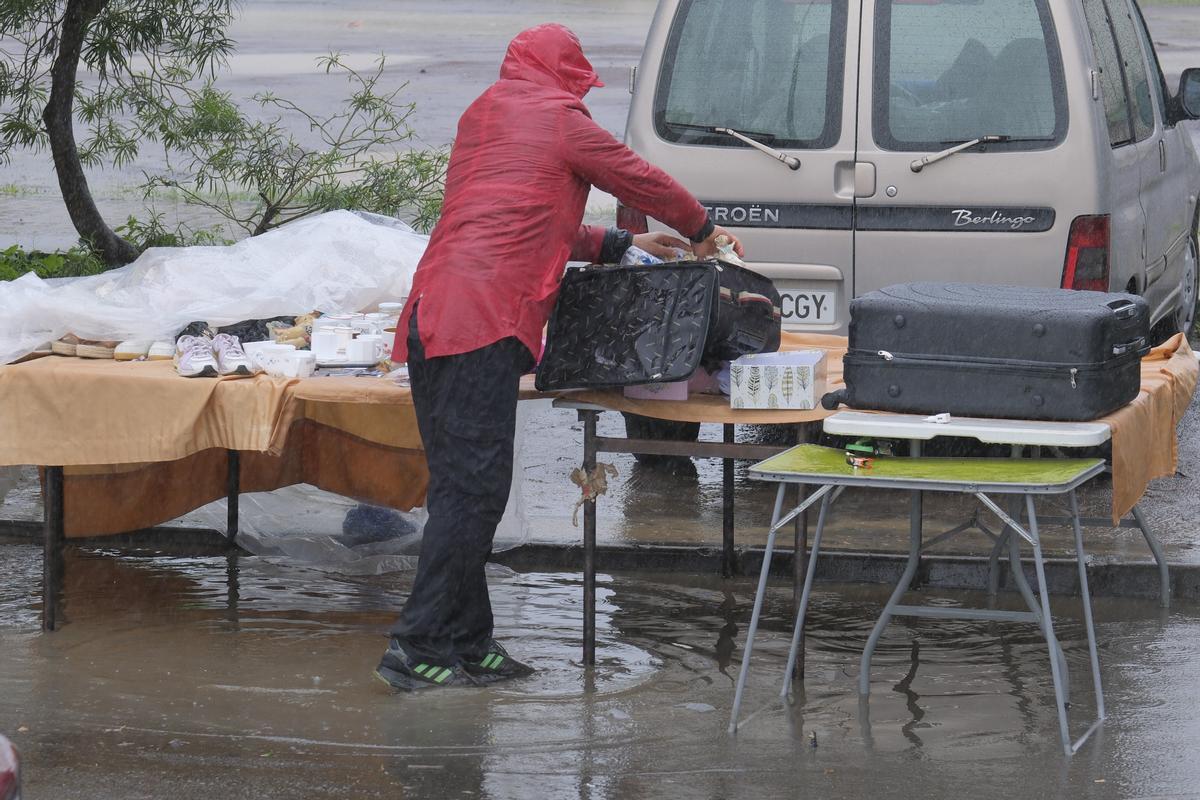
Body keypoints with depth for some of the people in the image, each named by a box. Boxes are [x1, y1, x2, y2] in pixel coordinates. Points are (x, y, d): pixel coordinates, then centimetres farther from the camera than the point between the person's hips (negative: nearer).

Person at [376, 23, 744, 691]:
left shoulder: (483, 115, 26)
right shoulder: (560, 117, 3)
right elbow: (639, 179, 14)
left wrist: (620, 245, 38)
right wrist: (702, 229, 31)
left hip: (432, 319, 9)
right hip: (483, 322, -9)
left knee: (459, 487, 11)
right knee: (474, 490, -9)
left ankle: (467, 643, 13)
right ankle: (417, 648, -12)